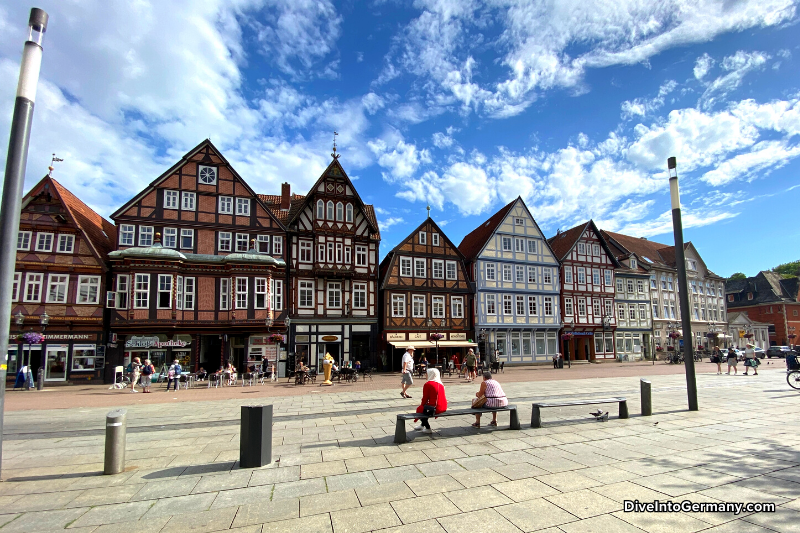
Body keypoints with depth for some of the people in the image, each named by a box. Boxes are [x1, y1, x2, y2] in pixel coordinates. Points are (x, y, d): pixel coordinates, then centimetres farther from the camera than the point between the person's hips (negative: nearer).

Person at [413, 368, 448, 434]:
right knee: (426, 407, 30)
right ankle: (422, 425, 46)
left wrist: (422, 405, 14)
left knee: (420, 409, 18)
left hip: (434, 409, -7)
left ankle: (428, 428, 21)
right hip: (443, 408, 7)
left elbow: (425, 398, -7)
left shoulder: (428, 384, -11)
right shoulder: (441, 384, 10)